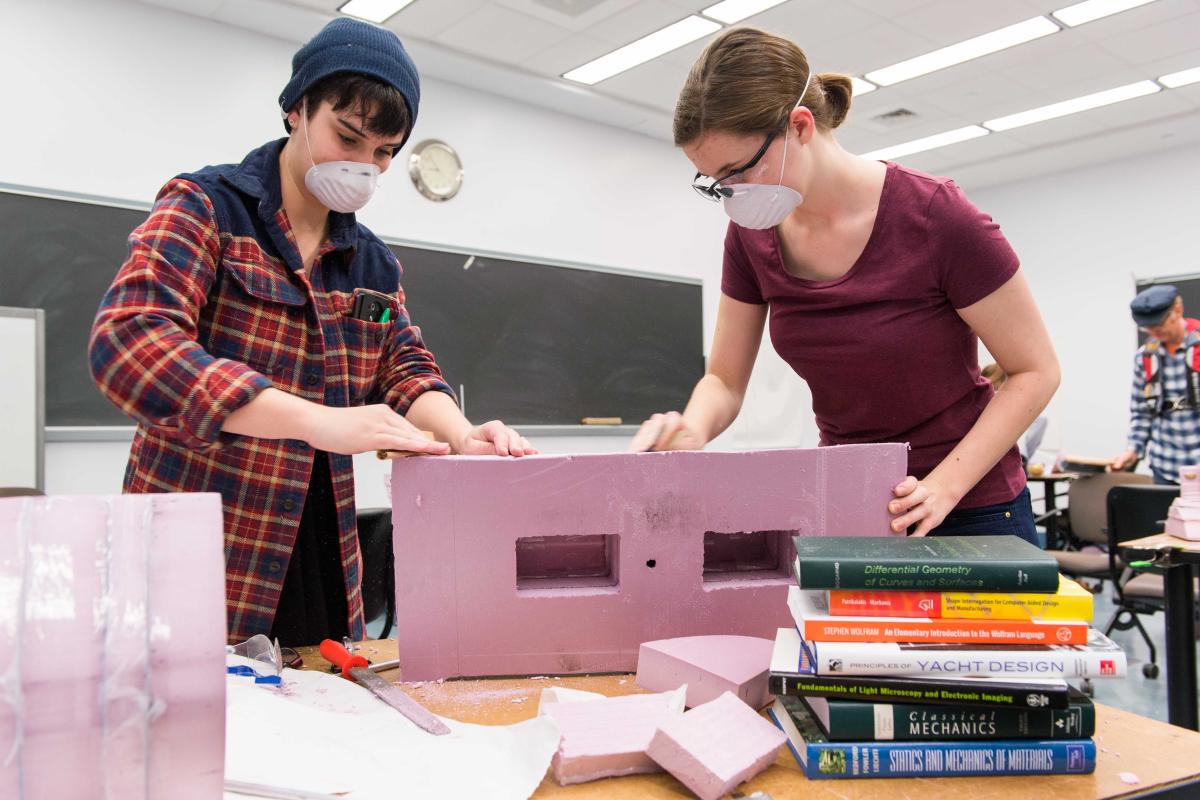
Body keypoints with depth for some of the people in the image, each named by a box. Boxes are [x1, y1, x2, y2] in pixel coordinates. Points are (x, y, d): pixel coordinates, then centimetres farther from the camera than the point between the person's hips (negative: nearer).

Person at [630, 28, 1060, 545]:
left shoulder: (936, 217, -21)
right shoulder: (751, 236, -7)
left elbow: (1036, 371, -12)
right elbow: (725, 380, 0)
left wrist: (943, 487, -23)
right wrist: (691, 432, -23)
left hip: (969, 509, -3)